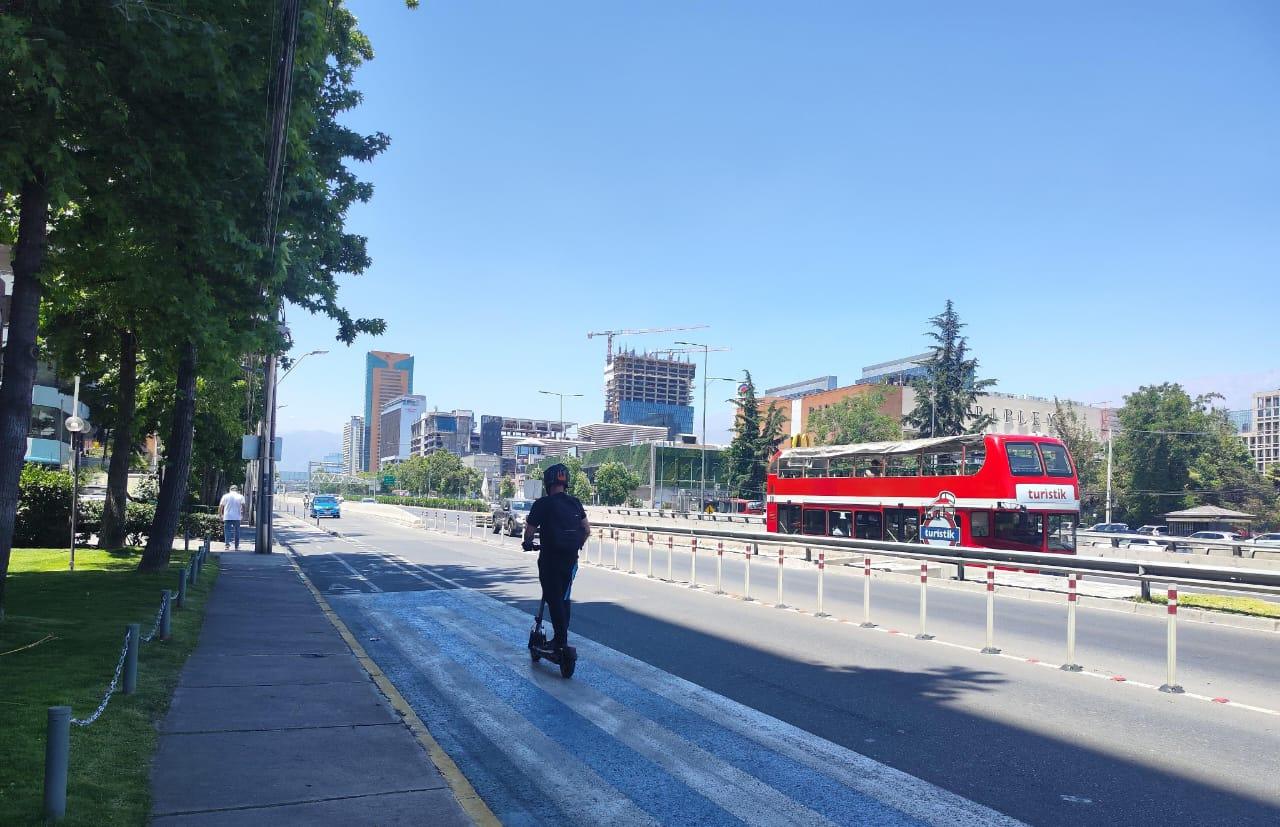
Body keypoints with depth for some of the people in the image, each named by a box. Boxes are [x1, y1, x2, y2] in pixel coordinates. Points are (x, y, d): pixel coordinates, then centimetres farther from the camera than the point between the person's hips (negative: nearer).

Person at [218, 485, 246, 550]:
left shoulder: (225, 496, 5)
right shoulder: (240, 496, 3)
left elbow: (220, 506, 4)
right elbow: (243, 506, -8)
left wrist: (220, 515, 12)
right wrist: (243, 513, 4)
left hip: (227, 517, 0)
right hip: (237, 517, 0)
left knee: (227, 531, 3)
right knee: (237, 531, 9)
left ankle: (227, 544, -15)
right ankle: (237, 546, 12)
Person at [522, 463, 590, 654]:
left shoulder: (543, 504, -11)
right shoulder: (575, 503, 5)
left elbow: (530, 530, -8)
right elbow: (587, 530, 9)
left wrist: (527, 543, 13)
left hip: (550, 559, -5)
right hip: (571, 559, 5)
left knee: (554, 599, 2)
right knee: (564, 599, 17)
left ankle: (561, 640, -1)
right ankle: (562, 638, 22)